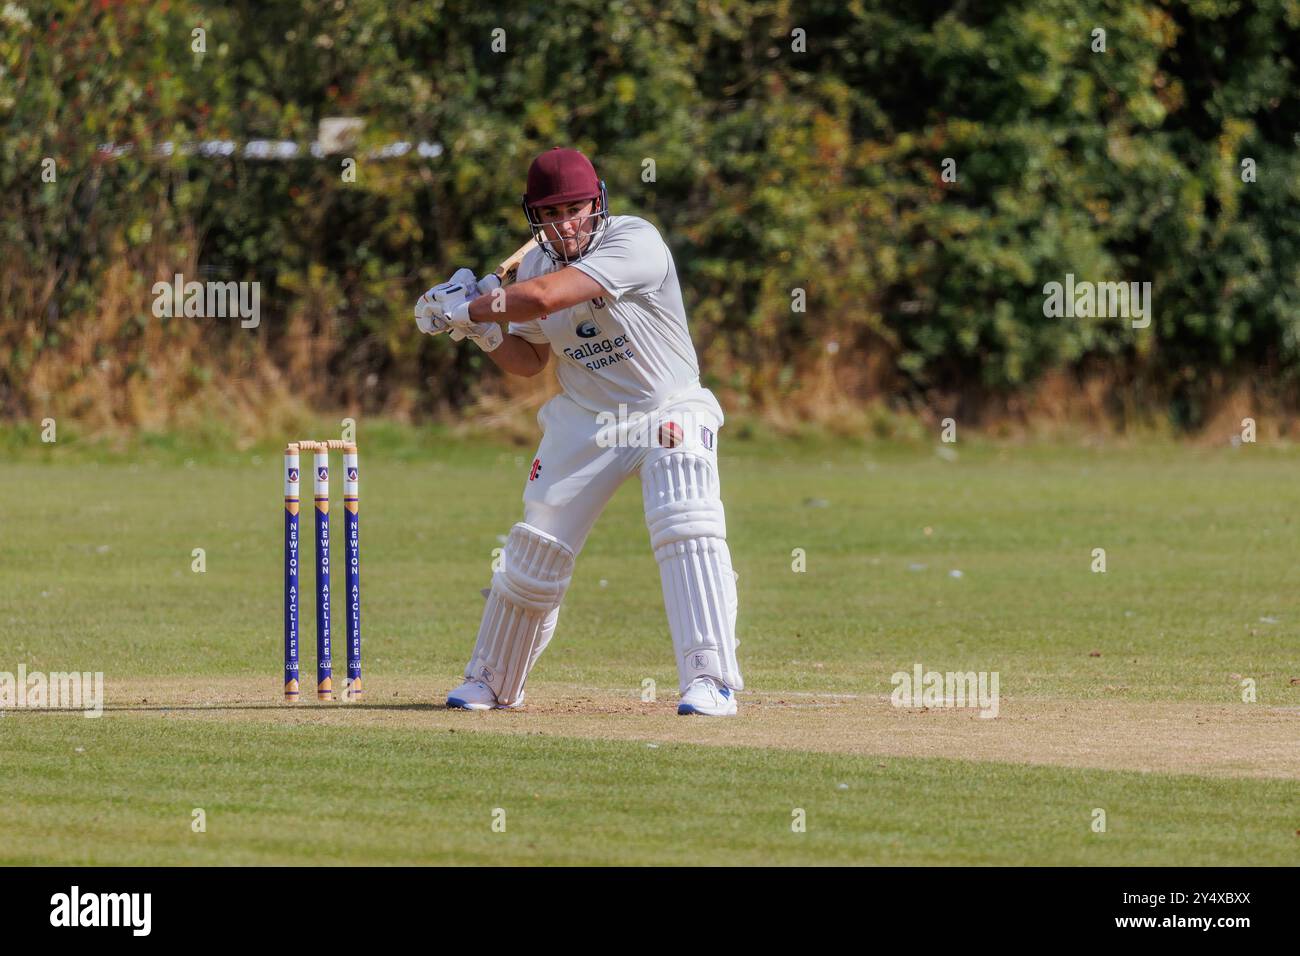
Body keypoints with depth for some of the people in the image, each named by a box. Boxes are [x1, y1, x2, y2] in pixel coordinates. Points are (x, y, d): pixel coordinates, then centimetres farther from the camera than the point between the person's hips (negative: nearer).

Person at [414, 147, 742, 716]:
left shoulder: (635, 242, -23)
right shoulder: (536, 264, 1)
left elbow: (544, 299, -32)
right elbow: (529, 360, 12)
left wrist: (461, 309, -22)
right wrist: (484, 331, -8)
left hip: (669, 413, -5)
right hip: (584, 422, 5)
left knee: (687, 530, -25)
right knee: (536, 547, 6)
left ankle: (711, 681, -25)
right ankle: (490, 681, 24)